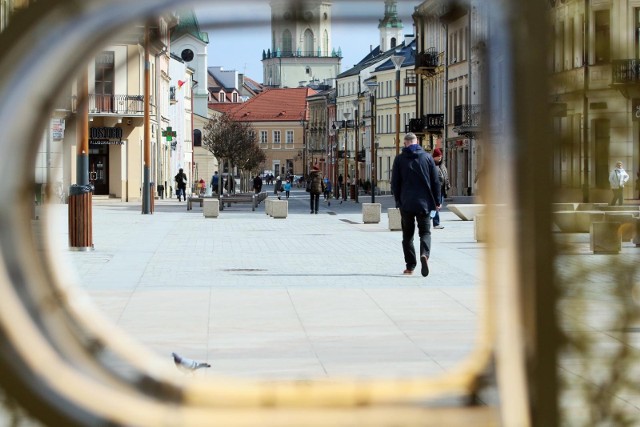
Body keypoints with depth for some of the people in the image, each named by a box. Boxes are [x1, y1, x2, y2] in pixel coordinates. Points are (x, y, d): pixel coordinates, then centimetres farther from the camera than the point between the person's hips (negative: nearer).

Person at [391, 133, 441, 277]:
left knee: (407, 234, 9)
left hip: (406, 204, 0)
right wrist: (437, 201, 10)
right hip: (424, 203, 0)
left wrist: (398, 201, 13)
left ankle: (410, 266, 8)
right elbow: (435, 181, 3)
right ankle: (425, 254, -22)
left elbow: (395, 183, 1)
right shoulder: (427, 157, 1)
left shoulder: (399, 159, -1)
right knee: (425, 232, 6)